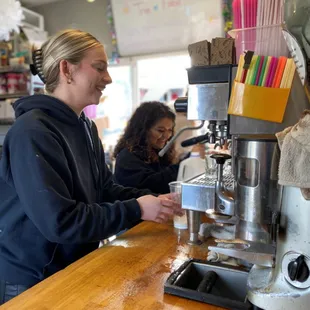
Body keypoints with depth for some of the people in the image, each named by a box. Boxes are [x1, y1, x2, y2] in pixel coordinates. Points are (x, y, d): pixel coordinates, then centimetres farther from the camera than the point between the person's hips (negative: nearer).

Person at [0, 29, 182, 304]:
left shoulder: (85, 127, 5)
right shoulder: (32, 132, -25)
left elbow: (105, 190, 2)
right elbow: (58, 221, -29)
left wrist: (152, 200, -12)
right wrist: (136, 210, -26)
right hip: (30, 280, -8)